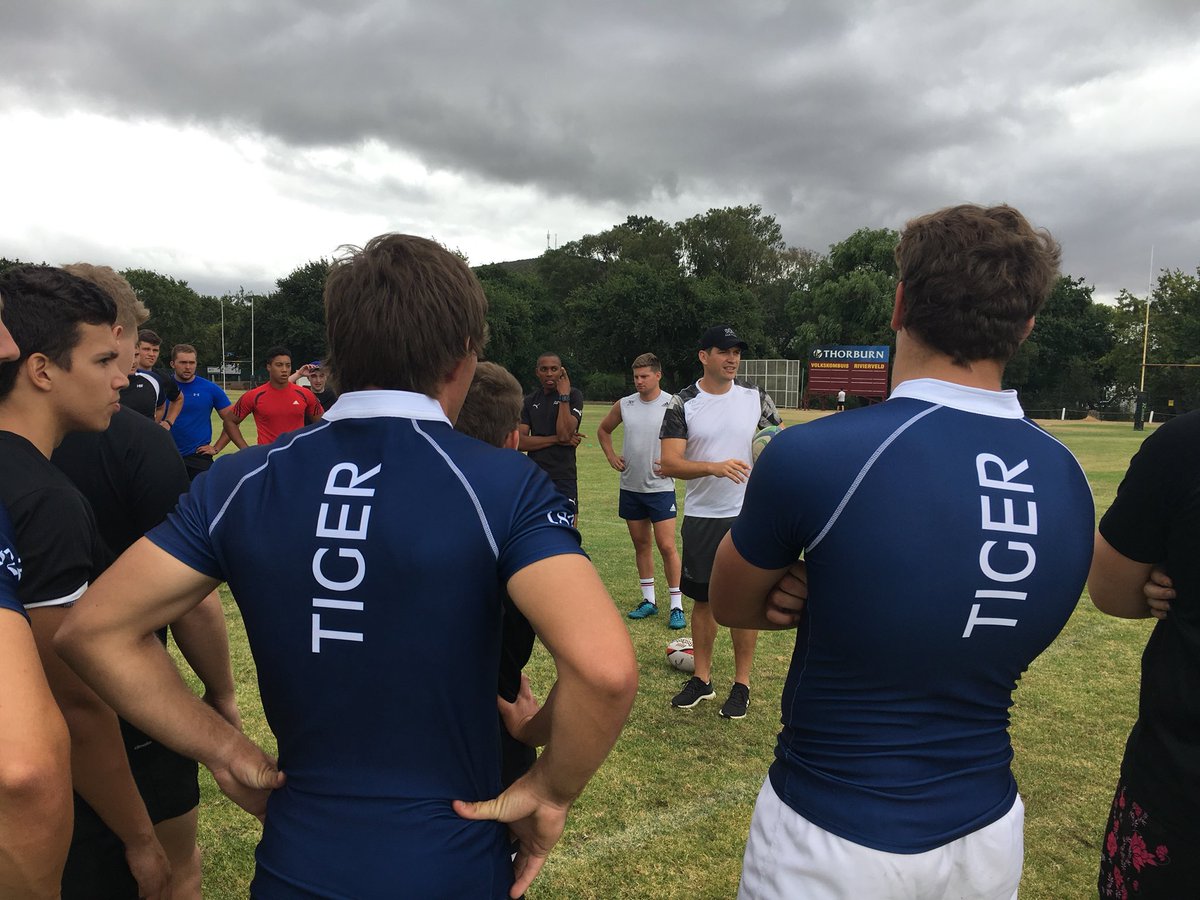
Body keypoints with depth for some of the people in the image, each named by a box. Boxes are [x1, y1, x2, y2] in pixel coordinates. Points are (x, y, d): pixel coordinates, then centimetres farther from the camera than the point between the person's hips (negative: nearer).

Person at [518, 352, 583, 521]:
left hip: (563, 477, -4)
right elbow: (520, 441, -2)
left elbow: (565, 433, -16)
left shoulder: (573, 395, -2)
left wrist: (563, 396, -13)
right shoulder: (530, 401, 10)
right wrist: (557, 439, -11)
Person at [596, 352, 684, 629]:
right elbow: (603, 430, 20)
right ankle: (649, 600, 24)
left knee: (667, 546, -6)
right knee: (641, 545, 12)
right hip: (630, 487, 5)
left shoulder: (673, 405, -9)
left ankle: (677, 606, 4)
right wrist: (611, 455, 7)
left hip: (661, 487, -4)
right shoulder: (624, 405, 4)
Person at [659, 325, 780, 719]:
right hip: (701, 518, 0)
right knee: (703, 599, 11)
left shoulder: (756, 397, 0)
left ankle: (741, 684, 20)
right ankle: (702, 679, 27)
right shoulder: (683, 404, -5)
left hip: (748, 515, 0)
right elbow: (669, 463, -13)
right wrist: (714, 467, -28)